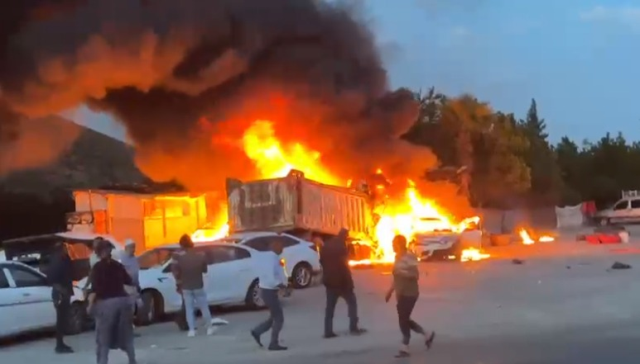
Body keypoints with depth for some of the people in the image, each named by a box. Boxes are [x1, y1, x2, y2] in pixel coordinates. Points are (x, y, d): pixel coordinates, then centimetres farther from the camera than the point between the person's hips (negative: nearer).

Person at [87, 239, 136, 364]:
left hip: (107, 303, -5)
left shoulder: (97, 267, -3)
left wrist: (91, 304, -6)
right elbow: (129, 282, 21)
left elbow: (95, 288, -13)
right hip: (123, 300, 5)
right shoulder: (118, 265, 12)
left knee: (103, 338, 2)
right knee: (126, 334, 16)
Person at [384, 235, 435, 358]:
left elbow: (415, 275, -22)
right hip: (402, 294, 9)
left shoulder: (410, 257, -15)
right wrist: (390, 291, 18)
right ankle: (427, 335, 26)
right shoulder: (398, 257, 12)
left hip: (410, 294, -9)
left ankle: (404, 348, 4)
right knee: (404, 320, 12)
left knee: (403, 320, -6)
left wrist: (400, 271, -28)